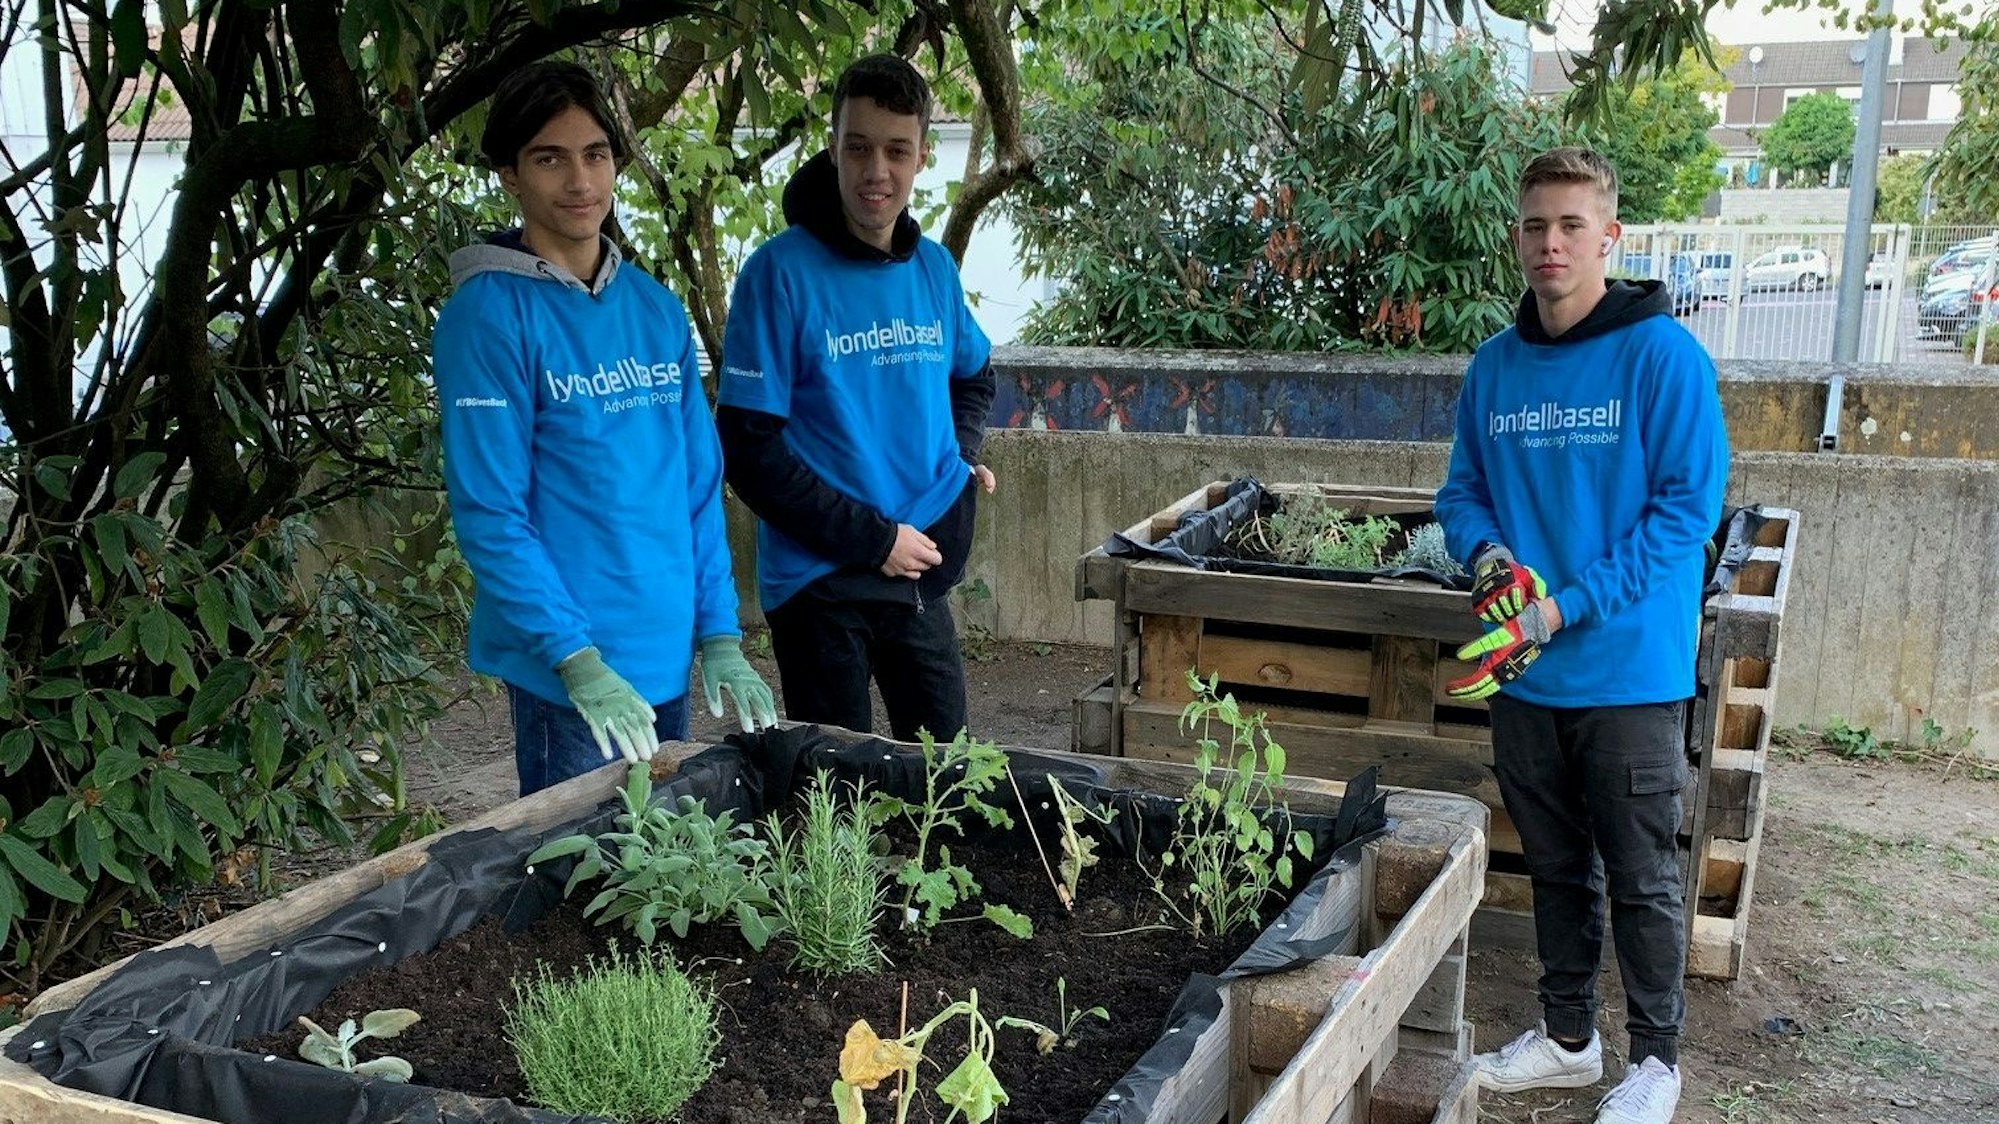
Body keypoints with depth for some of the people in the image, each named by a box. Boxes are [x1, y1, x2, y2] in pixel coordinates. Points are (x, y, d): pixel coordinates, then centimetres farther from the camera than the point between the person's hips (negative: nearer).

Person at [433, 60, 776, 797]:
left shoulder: (657, 310, 8)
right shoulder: (489, 316, -10)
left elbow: (699, 483, 10)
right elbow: (489, 512, -14)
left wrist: (719, 635, 4)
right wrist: (579, 658, -19)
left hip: (667, 657, 6)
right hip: (564, 674, -6)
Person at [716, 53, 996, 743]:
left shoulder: (934, 267, 5)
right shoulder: (782, 271, -12)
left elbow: (973, 375, 25)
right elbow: (749, 448, -15)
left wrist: (960, 457, 6)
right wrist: (872, 537, -16)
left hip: (922, 573, 5)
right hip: (820, 578, -5)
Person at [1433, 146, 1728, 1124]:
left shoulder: (1663, 355, -11)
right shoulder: (1494, 365, 5)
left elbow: (1687, 507, -15)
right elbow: (1462, 492, 12)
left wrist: (1568, 606, -21)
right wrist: (1487, 553, -11)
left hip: (1630, 669, -5)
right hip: (1521, 676, 5)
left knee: (1641, 878, 8)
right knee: (1556, 868, 18)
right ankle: (1567, 1037, 35)